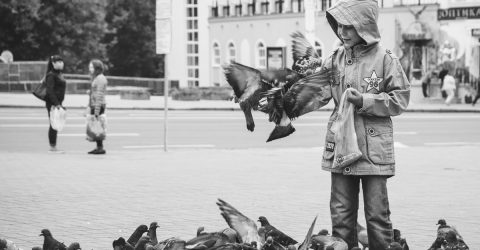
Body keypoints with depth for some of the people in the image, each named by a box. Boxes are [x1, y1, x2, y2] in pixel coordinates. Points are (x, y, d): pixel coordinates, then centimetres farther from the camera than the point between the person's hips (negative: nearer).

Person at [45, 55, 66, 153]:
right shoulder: (51, 75, -12)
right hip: (52, 103, -9)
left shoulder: (59, 74, 16)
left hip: (57, 103, 9)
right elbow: (49, 91, -19)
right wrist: (56, 103, -22)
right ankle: (52, 147, -1)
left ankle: (53, 147, 16)